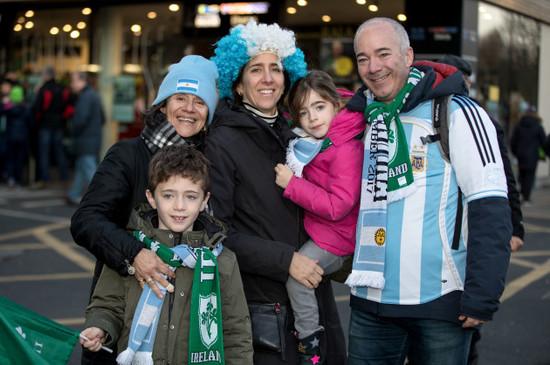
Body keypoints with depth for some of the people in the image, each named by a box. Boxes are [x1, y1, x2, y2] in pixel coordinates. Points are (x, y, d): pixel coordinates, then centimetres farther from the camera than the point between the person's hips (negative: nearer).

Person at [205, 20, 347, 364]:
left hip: (311, 296, 7)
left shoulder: (291, 139, 14)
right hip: (262, 306, -7)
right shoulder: (222, 143, -8)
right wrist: (285, 260, -18)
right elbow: (217, 230, -15)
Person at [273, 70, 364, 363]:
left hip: (336, 235, -9)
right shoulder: (312, 138, 1)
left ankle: (310, 340, 1)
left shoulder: (346, 150, -26)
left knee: (295, 274, -16)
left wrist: (292, 184, -26)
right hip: (314, 226, 9)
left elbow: (338, 206, -29)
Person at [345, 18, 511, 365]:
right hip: (371, 301, 5)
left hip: (440, 300, -5)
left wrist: (482, 296, -16)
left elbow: (490, 209, -12)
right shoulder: (362, 120, 10)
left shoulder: (457, 114, -7)